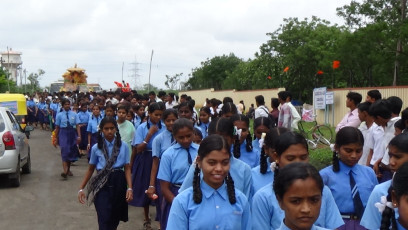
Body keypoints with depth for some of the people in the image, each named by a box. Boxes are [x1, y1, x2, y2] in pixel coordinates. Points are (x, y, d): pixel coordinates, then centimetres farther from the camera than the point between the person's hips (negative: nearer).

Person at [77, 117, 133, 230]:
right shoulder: (96, 148, 0)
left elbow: (127, 168, -1)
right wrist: (81, 188, 4)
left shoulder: (123, 146, -1)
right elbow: (90, 169, 8)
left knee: (115, 218, 12)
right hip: (102, 185, -1)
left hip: (118, 183, 1)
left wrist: (130, 188, -11)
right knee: (105, 219, -9)